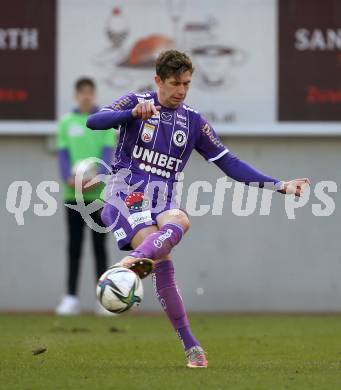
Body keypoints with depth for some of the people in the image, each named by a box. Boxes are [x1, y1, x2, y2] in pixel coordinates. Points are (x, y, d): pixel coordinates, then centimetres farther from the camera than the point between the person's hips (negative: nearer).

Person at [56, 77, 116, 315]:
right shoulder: (66, 123, 9)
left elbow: (108, 152, -2)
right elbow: (63, 154, 3)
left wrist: (97, 176, -19)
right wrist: (68, 178, -15)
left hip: (99, 192, -1)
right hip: (73, 193, 1)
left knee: (99, 244, 2)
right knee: (74, 244, 2)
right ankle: (71, 298, 3)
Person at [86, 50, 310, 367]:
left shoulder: (194, 122, 13)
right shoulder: (135, 103, 2)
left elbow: (229, 163, 13)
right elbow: (93, 122, -14)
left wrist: (279, 186, 5)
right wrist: (133, 113, -32)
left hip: (163, 200, 4)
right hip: (126, 195, -4)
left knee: (179, 221, -35)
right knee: (162, 261, -27)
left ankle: (136, 260, -61)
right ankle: (189, 345, -28)